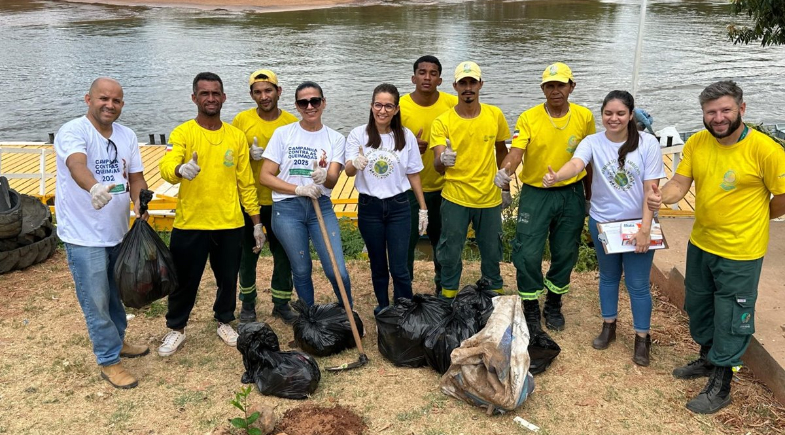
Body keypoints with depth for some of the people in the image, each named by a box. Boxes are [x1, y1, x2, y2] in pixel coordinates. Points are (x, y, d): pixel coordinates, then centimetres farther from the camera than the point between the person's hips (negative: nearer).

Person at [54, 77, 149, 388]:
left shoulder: (127, 136, 6)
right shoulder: (73, 131, -15)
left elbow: (136, 177, 7)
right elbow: (77, 166, -35)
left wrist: (140, 203, -14)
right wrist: (94, 188, -56)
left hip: (118, 233, 6)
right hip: (84, 237, -6)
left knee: (116, 296, 20)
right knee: (96, 302, 1)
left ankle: (117, 342, 40)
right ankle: (109, 362, 14)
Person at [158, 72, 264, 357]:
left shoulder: (236, 136, 4)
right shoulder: (182, 133, -4)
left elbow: (246, 183, 7)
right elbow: (166, 166, -22)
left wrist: (256, 222, 7)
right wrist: (181, 169, -45)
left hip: (229, 225, 2)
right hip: (190, 225, -2)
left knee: (228, 279, 15)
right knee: (185, 280, 11)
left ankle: (225, 322, 38)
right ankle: (176, 328, 32)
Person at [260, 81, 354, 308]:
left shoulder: (335, 138, 4)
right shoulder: (283, 133, 1)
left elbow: (333, 179, -7)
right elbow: (265, 176, -2)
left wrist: (324, 177, -31)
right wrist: (299, 189, -14)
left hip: (321, 207, 1)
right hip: (287, 208, 0)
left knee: (337, 271, -6)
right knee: (301, 270, 8)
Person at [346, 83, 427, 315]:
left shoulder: (406, 136, -1)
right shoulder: (359, 135, -4)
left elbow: (413, 174, 5)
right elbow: (348, 171, -16)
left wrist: (423, 209, 5)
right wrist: (356, 163, -40)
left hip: (398, 207, 0)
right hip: (369, 207, 0)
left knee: (399, 268, -1)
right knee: (378, 265, 13)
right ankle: (383, 308, 31)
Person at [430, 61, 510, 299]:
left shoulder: (495, 115, -2)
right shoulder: (442, 122, -10)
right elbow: (437, 166, -18)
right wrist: (442, 159, -40)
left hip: (490, 198, 2)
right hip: (455, 198, -2)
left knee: (492, 253, 16)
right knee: (450, 254, 8)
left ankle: (496, 295, 37)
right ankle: (448, 301, 28)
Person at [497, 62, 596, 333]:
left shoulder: (584, 117, -2)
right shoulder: (529, 118, -9)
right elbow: (516, 151, -23)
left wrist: (590, 195, 11)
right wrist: (505, 170, -45)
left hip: (571, 194, 2)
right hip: (535, 194, -2)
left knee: (565, 254, 12)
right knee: (528, 254, -3)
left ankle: (553, 305, 34)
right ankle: (531, 309, 18)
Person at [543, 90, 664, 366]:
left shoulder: (647, 143, -10)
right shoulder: (593, 142, -8)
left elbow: (651, 188, -11)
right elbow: (576, 164, -30)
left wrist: (645, 229, -16)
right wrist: (556, 177, -53)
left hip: (637, 223, -2)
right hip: (602, 222, 2)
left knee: (638, 283, 4)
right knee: (608, 276, 18)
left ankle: (642, 339, 22)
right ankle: (608, 327, 37)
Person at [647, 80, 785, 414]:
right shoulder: (696, 143, -4)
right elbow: (680, 183, -8)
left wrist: (756, 217, 2)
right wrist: (662, 197, -29)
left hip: (740, 251, -6)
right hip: (700, 243, 6)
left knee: (730, 317, 7)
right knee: (698, 305, 23)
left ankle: (720, 386, 24)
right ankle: (708, 359, 47)